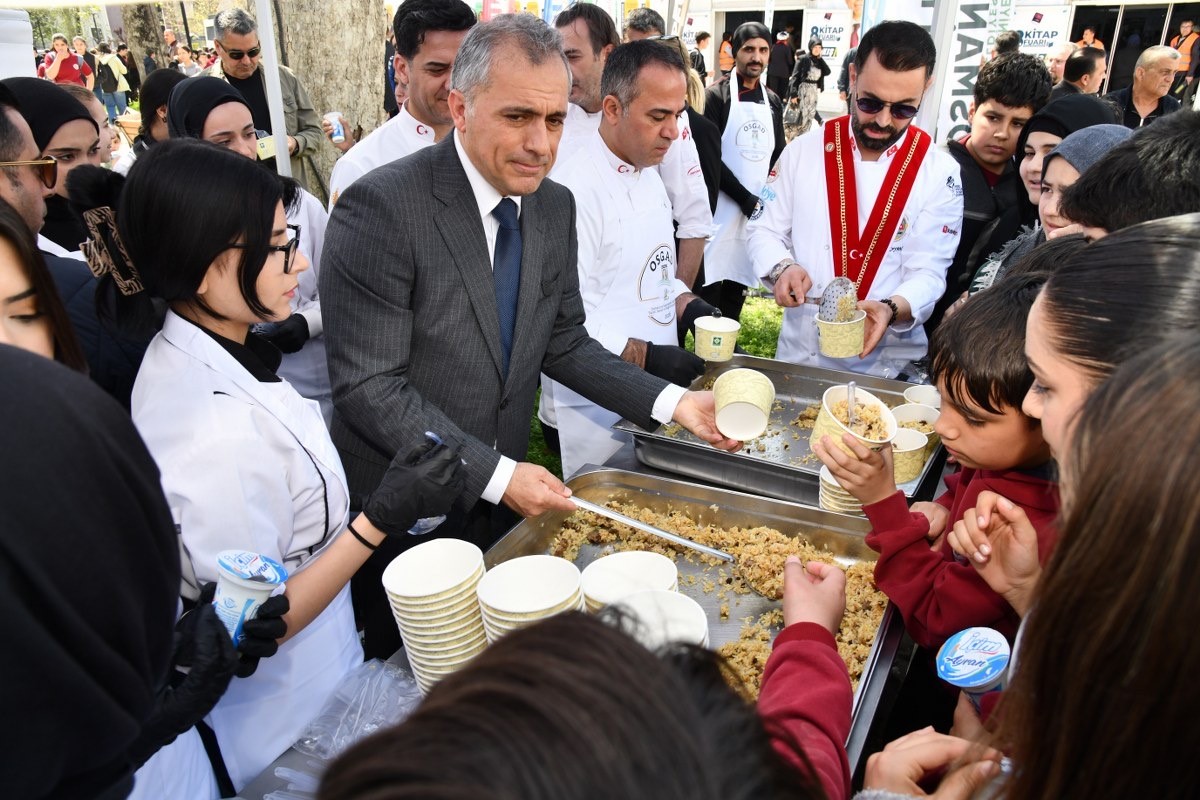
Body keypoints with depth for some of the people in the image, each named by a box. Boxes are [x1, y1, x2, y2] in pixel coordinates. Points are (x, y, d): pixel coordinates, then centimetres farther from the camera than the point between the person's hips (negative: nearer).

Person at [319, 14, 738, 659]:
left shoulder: (555, 207, -1)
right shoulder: (381, 208, -22)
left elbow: (563, 343, 6)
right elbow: (368, 387, -22)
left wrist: (672, 403, -6)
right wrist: (496, 475, -24)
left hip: (502, 503, 6)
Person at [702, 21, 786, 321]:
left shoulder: (773, 101, 13)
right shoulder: (717, 95, -3)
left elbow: (779, 155, 19)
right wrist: (746, 199, -13)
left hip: (760, 210, 5)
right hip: (722, 207, -5)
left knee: (739, 286, 10)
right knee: (711, 286, -6)